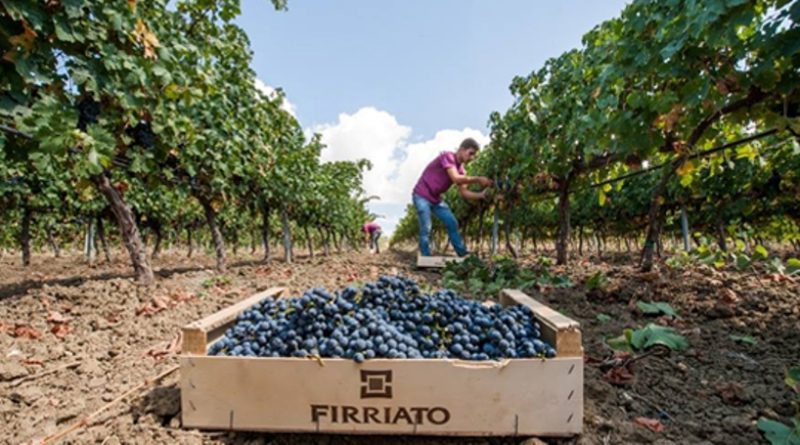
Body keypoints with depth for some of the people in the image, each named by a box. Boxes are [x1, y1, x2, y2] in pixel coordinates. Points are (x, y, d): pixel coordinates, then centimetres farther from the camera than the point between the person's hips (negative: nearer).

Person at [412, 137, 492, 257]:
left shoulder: (460, 170, 5)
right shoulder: (448, 156, -18)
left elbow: (464, 193, 1)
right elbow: (456, 179, -31)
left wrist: (481, 195, -13)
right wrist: (477, 179, -33)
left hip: (436, 199, 8)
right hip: (422, 196, -8)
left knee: (452, 223, 4)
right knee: (426, 228, -11)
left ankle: (464, 256, 11)